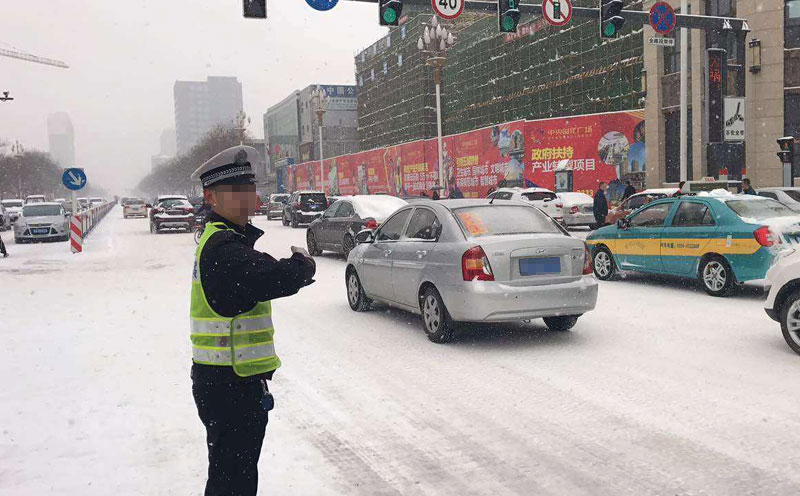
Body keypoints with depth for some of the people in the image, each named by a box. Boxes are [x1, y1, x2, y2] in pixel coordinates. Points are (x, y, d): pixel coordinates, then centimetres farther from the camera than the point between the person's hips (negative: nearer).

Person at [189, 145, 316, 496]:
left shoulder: (219, 240, 13)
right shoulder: (224, 248, -22)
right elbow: (277, 278, -35)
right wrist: (304, 263, -15)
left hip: (222, 382, 11)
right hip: (231, 387, -11)